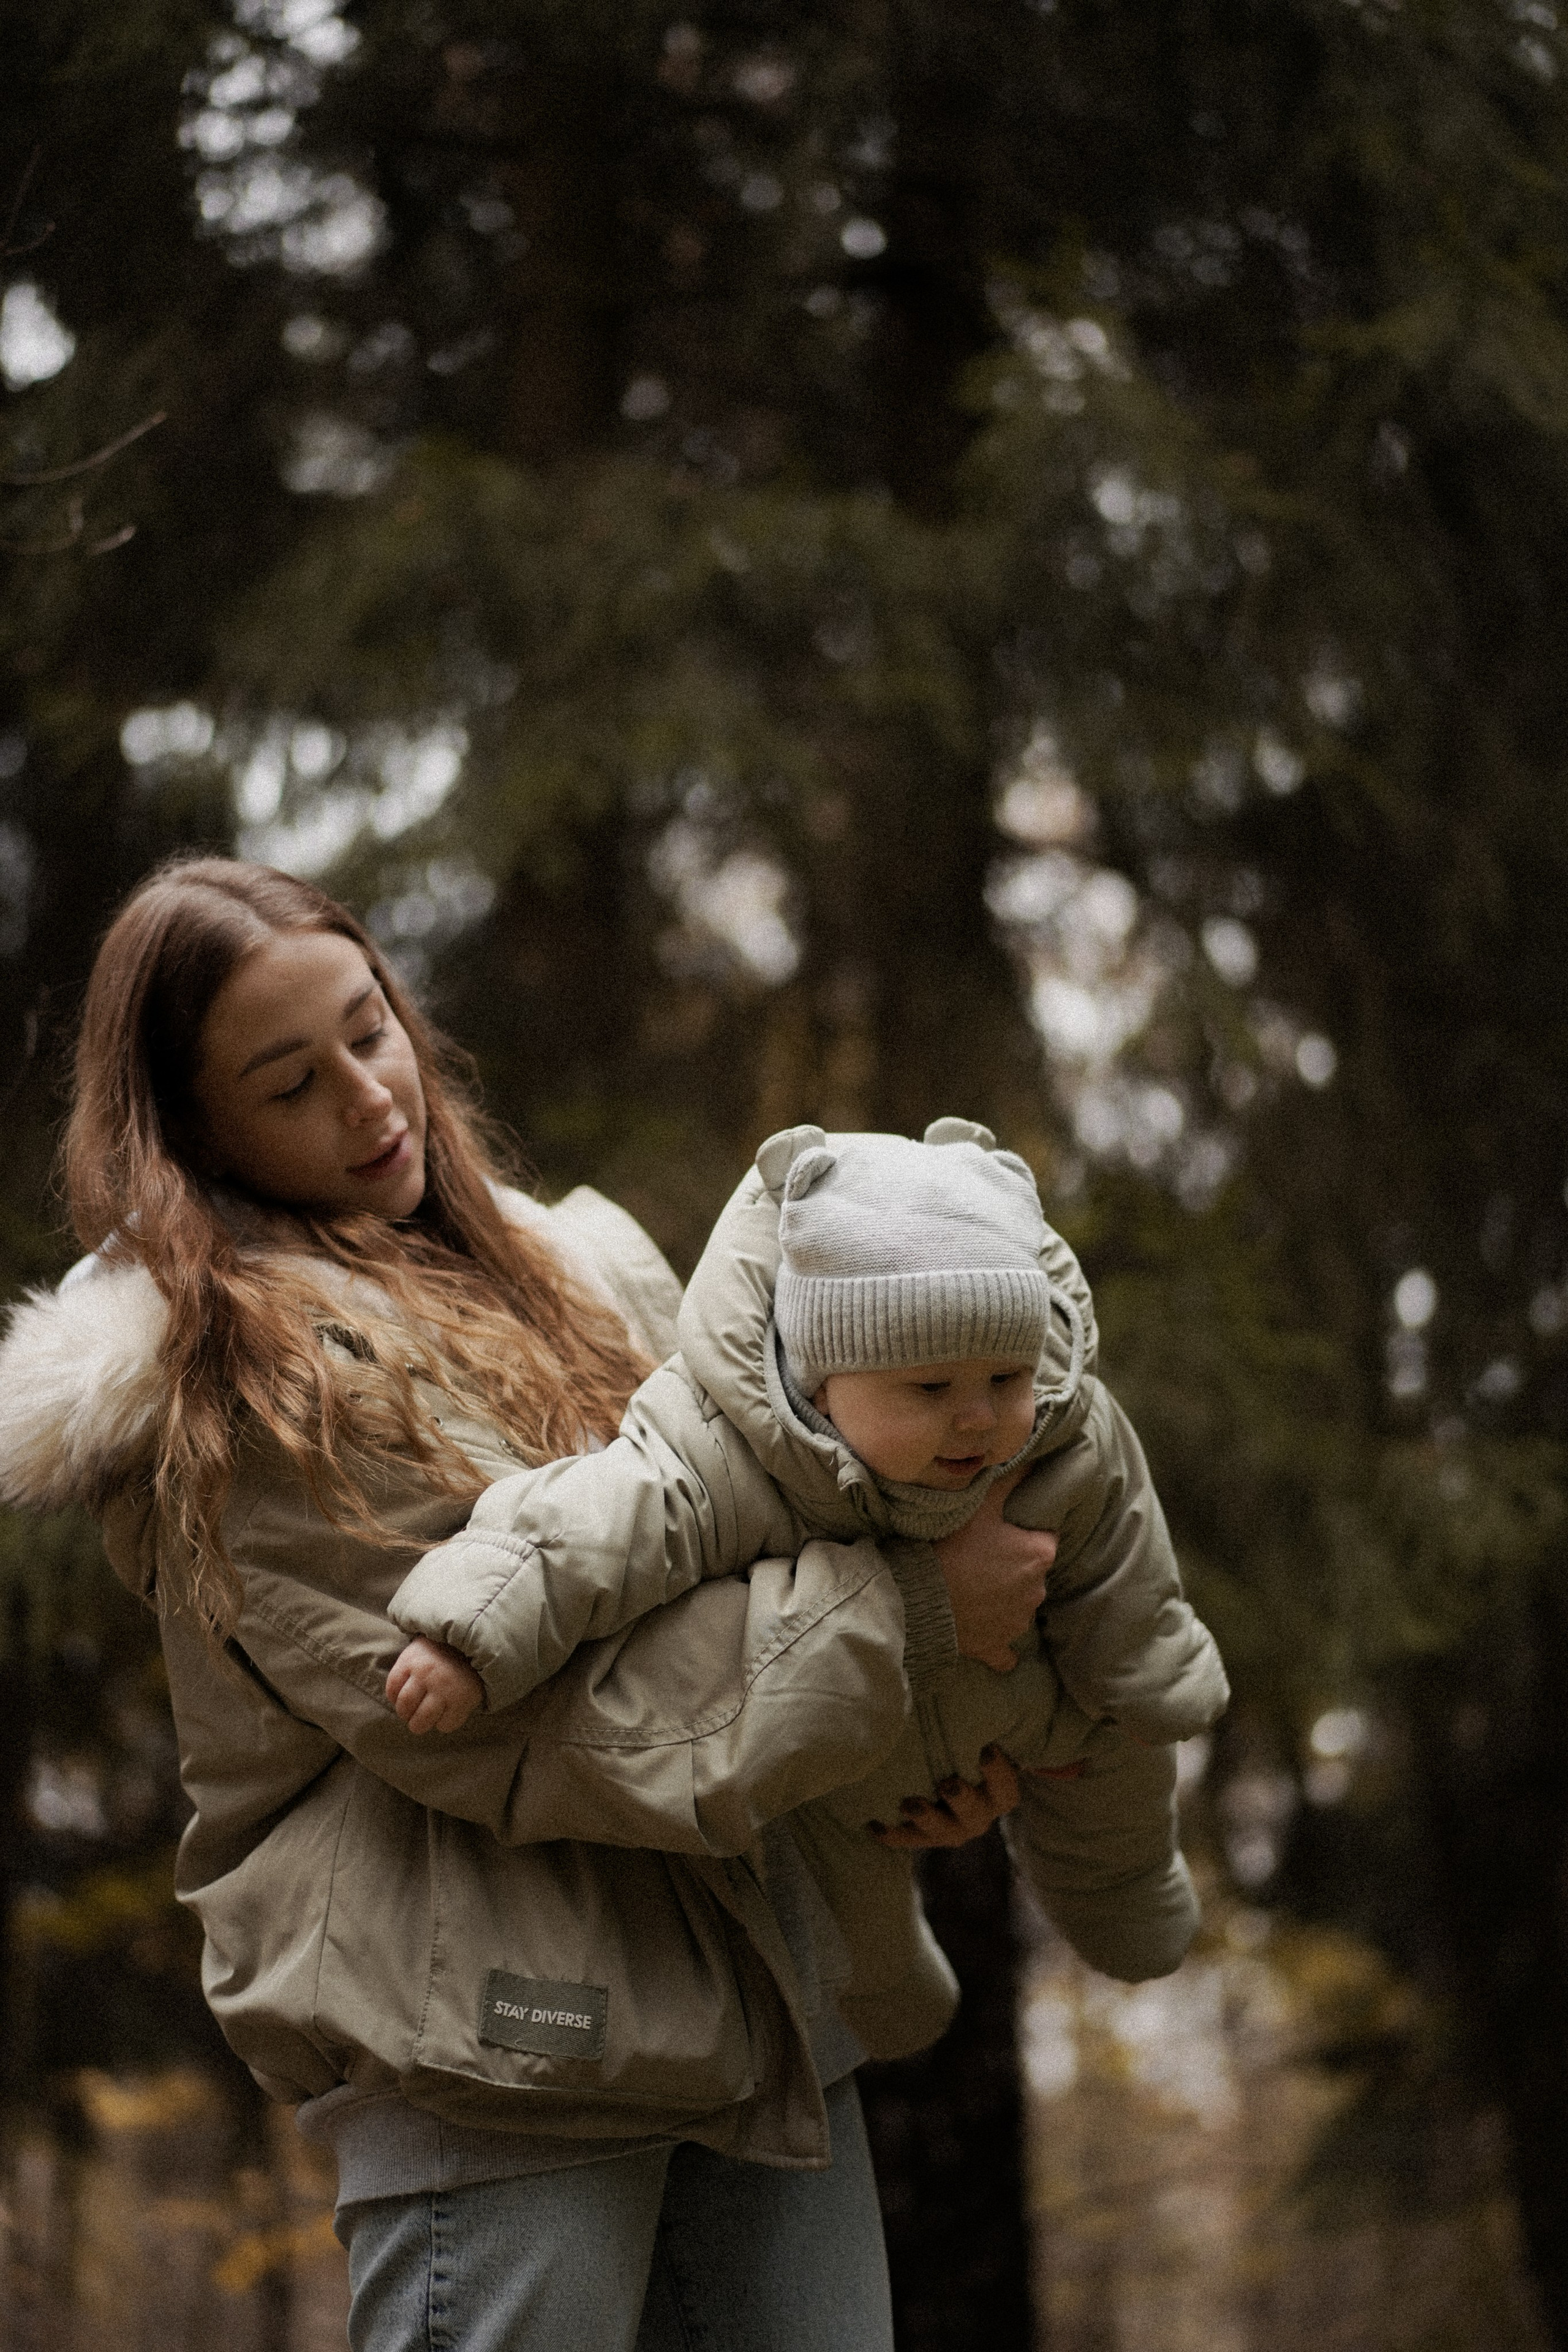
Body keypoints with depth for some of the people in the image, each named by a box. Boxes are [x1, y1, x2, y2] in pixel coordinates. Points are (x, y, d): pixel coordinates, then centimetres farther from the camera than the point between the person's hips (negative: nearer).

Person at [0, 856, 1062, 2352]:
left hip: (761, 1995, 7)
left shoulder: (549, 1273, 16)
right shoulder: (230, 1387, -9)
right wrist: (908, 1611, -14)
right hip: (499, 2052, -7)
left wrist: (934, 1727, 1)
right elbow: (512, 1727, -16)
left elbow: (736, 1528, 22)